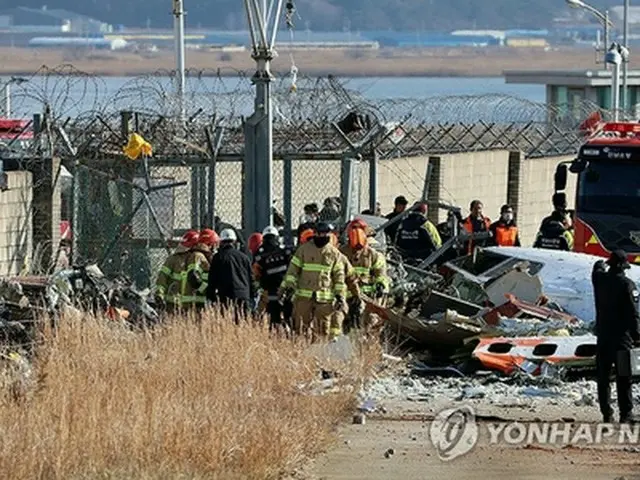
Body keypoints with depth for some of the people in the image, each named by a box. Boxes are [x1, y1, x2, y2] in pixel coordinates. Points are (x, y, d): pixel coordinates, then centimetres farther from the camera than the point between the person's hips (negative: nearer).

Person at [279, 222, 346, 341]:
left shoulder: (334, 253, 7)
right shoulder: (304, 249, 5)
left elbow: (339, 275, 10)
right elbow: (293, 269, 6)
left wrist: (340, 295, 5)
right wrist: (288, 285, -4)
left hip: (324, 298, 0)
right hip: (304, 295, 0)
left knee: (322, 330, 1)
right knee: (301, 326, -2)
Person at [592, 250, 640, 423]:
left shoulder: (599, 279, 1)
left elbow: (597, 267, 27)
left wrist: (602, 265, 50)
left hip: (603, 336, 4)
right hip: (622, 337, -4)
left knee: (603, 377, 11)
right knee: (623, 379, -1)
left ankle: (606, 413, 10)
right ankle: (625, 414, -3)